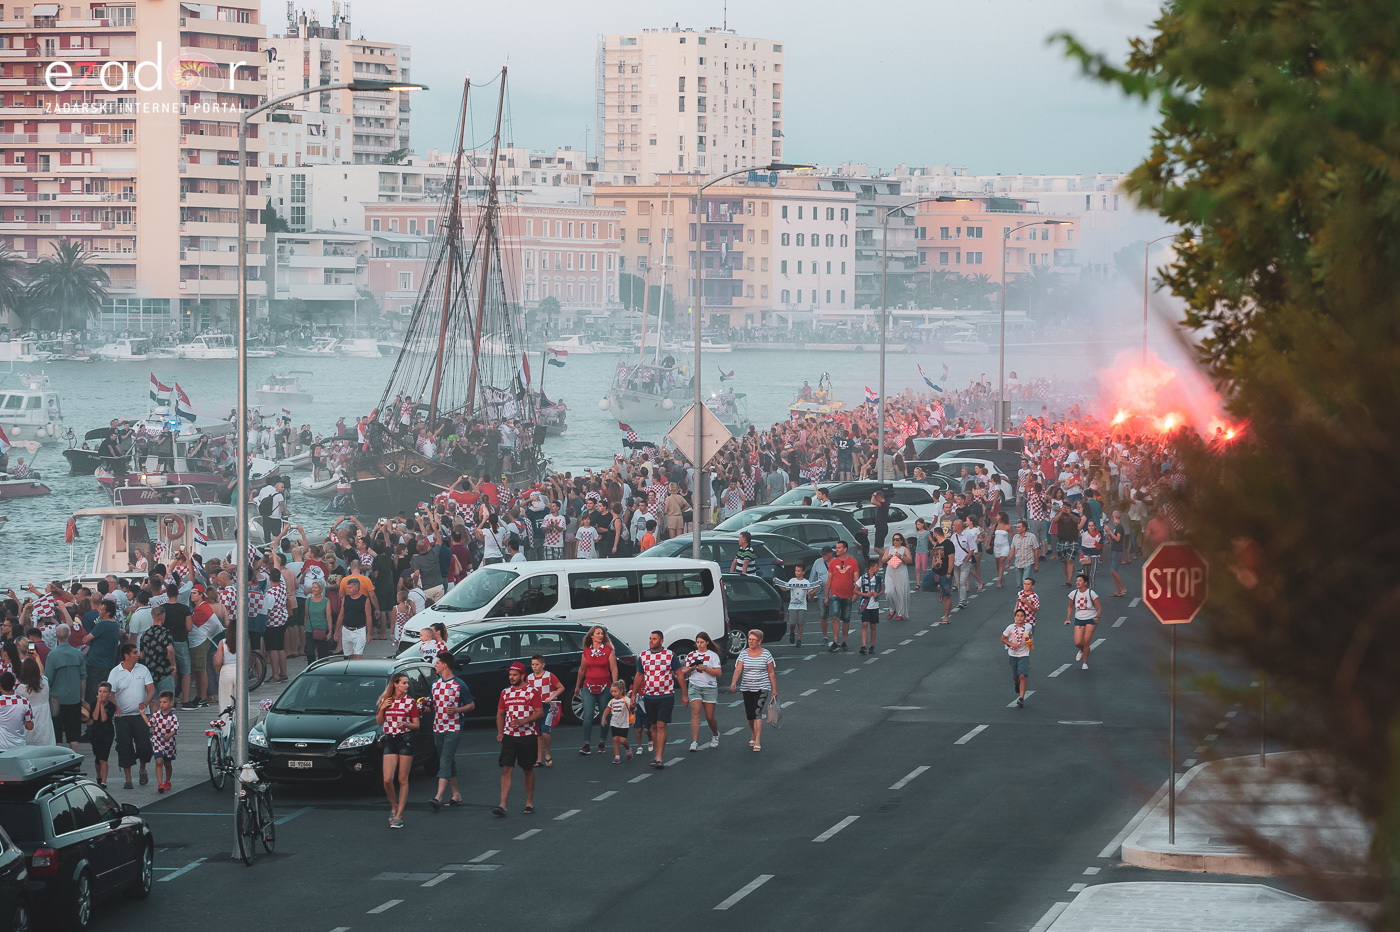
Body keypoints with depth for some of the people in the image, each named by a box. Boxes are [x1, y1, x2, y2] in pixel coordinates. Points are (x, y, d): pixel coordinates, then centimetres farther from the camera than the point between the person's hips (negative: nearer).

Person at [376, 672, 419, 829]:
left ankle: (399, 815, 3)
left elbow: (416, 725, 2)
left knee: (402, 780, -1)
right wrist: (382, 709, -5)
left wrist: (406, 724, -18)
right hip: (390, 741, 2)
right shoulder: (385, 700, 7)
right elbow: (379, 722, 12)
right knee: (387, 780, -7)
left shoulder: (410, 701, 1)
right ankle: (394, 806, 19)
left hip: (405, 740, -2)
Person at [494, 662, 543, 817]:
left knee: (528, 769, 9)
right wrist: (500, 732, 3)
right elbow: (500, 713, 16)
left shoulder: (532, 692, -1)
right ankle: (502, 806, -14)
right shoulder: (505, 693, 11)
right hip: (509, 736, 2)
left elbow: (540, 712, -7)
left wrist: (523, 721, -21)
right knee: (506, 769, -8)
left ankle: (529, 803, 22)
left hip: (528, 736, -2)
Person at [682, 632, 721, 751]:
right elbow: (684, 673, 13)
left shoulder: (713, 655, 2)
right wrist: (691, 669, -9)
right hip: (694, 687, 1)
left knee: (709, 716, 5)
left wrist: (705, 668, -17)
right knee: (695, 713, -14)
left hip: (710, 688, -1)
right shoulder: (690, 655, 11)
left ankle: (715, 734, 36)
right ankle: (694, 742, -19)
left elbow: (718, 673, -5)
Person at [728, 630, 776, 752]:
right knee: (749, 715, 9)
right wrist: (733, 683, -27)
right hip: (747, 689, 3)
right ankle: (753, 736, 35)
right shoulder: (743, 654, 1)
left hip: (762, 688, -3)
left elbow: (771, 673, 3)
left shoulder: (766, 654, -2)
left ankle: (757, 742, -18)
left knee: (757, 712, -16)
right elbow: (738, 669, -10)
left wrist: (774, 689, 3)